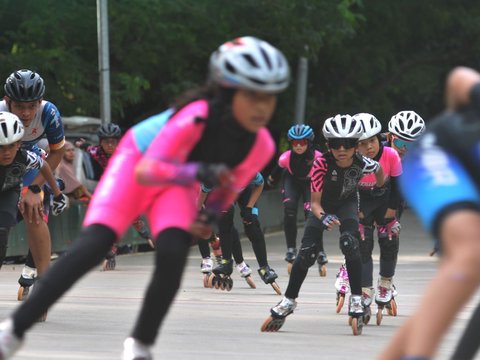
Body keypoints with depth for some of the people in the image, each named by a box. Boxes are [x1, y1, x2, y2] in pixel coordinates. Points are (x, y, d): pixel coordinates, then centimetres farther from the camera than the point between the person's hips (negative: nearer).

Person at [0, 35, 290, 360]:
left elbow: (231, 183, 1)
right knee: (92, 247, -21)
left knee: (173, 255, -25)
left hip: (178, 184, 4)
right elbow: (146, 171, -42)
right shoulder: (197, 117, -39)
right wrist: (197, 171, -57)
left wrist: (210, 216, -14)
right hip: (137, 160, -4)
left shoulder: (261, 146, -21)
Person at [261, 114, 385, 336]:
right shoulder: (322, 163, -36)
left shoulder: (363, 164, -31)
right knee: (307, 251, -12)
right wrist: (323, 217, -52)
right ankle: (289, 301, 5)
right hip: (324, 205, 0)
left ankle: (356, 300, -17)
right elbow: (315, 203, -31)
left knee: (350, 243, -27)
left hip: (347, 203, 0)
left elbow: (379, 170, -4)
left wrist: (379, 187, 15)